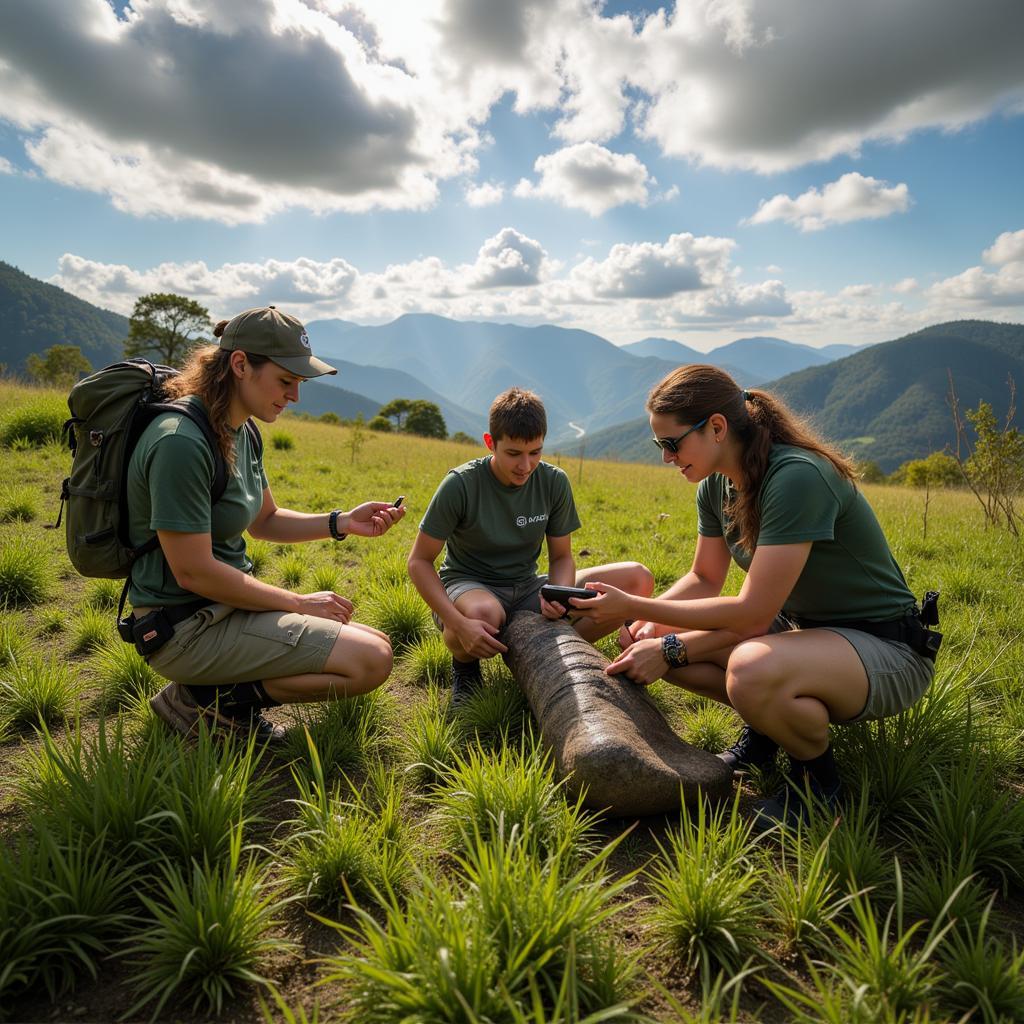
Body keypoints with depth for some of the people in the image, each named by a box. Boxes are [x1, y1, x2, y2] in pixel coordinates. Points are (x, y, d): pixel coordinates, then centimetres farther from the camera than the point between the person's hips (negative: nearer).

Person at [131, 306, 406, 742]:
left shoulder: (240, 432, 6)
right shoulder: (181, 441, -23)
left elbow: (264, 521, 15)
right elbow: (193, 572, -23)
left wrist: (342, 522, -1)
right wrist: (298, 603, -13)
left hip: (224, 606, 9)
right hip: (188, 625, -9)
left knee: (375, 644, 11)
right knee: (371, 660, -17)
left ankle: (213, 690, 8)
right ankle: (214, 700, -4)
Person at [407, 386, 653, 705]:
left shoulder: (554, 482, -7)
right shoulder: (461, 484, -18)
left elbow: (561, 557, 1)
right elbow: (419, 561, -13)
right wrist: (458, 624, -28)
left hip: (526, 589, 4)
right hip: (467, 585, -4)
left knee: (637, 578, -11)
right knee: (484, 613, -44)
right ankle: (464, 664, -5)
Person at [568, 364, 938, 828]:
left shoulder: (797, 478, -28)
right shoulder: (716, 485, -2)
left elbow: (753, 613, -28)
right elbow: (704, 579, 9)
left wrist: (633, 606, -25)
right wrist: (648, 617, -11)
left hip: (888, 650, -8)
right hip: (803, 627, 8)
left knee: (752, 670, -38)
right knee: (657, 639, -7)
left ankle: (818, 778, -7)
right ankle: (762, 729, 10)